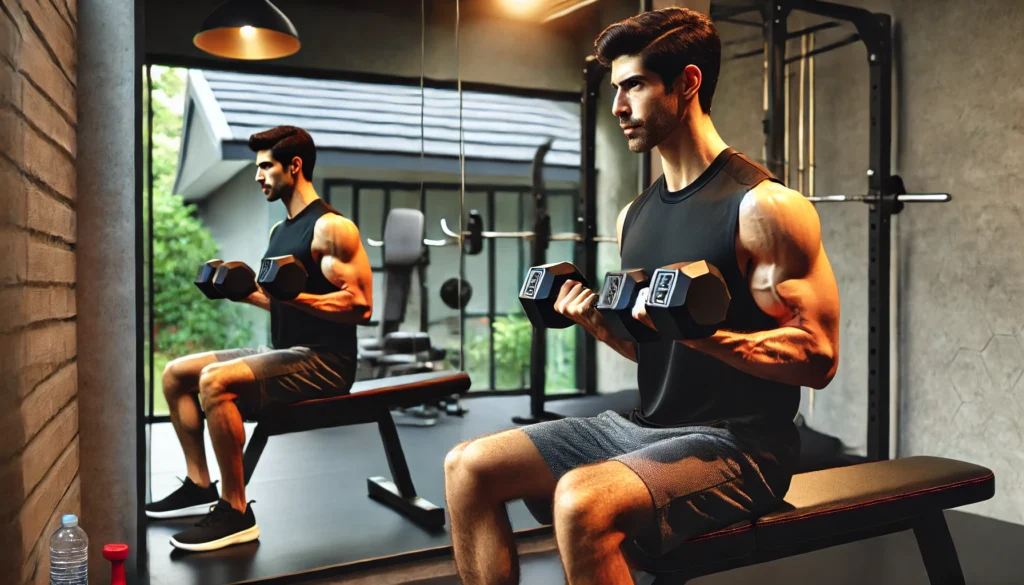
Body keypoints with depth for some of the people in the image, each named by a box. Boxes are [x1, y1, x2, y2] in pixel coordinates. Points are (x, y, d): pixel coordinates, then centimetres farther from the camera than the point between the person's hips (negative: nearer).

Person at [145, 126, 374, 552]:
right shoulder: (280, 230, 17)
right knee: (175, 373, 9)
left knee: (215, 382, -30)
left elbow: (359, 306, -21)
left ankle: (235, 514, -19)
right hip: (285, 352, 10)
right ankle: (200, 486, 11)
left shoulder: (331, 228, -13)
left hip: (323, 362, -10)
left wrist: (292, 295, -29)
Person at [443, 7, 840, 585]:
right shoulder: (635, 215, 11)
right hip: (646, 426, 8)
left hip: (737, 444, -7)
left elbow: (818, 356, -16)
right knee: (469, 468, -1)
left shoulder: (764, 205, -13)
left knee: (582, 502, -34)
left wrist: (699, 332, -28)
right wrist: (598, 324, 0)